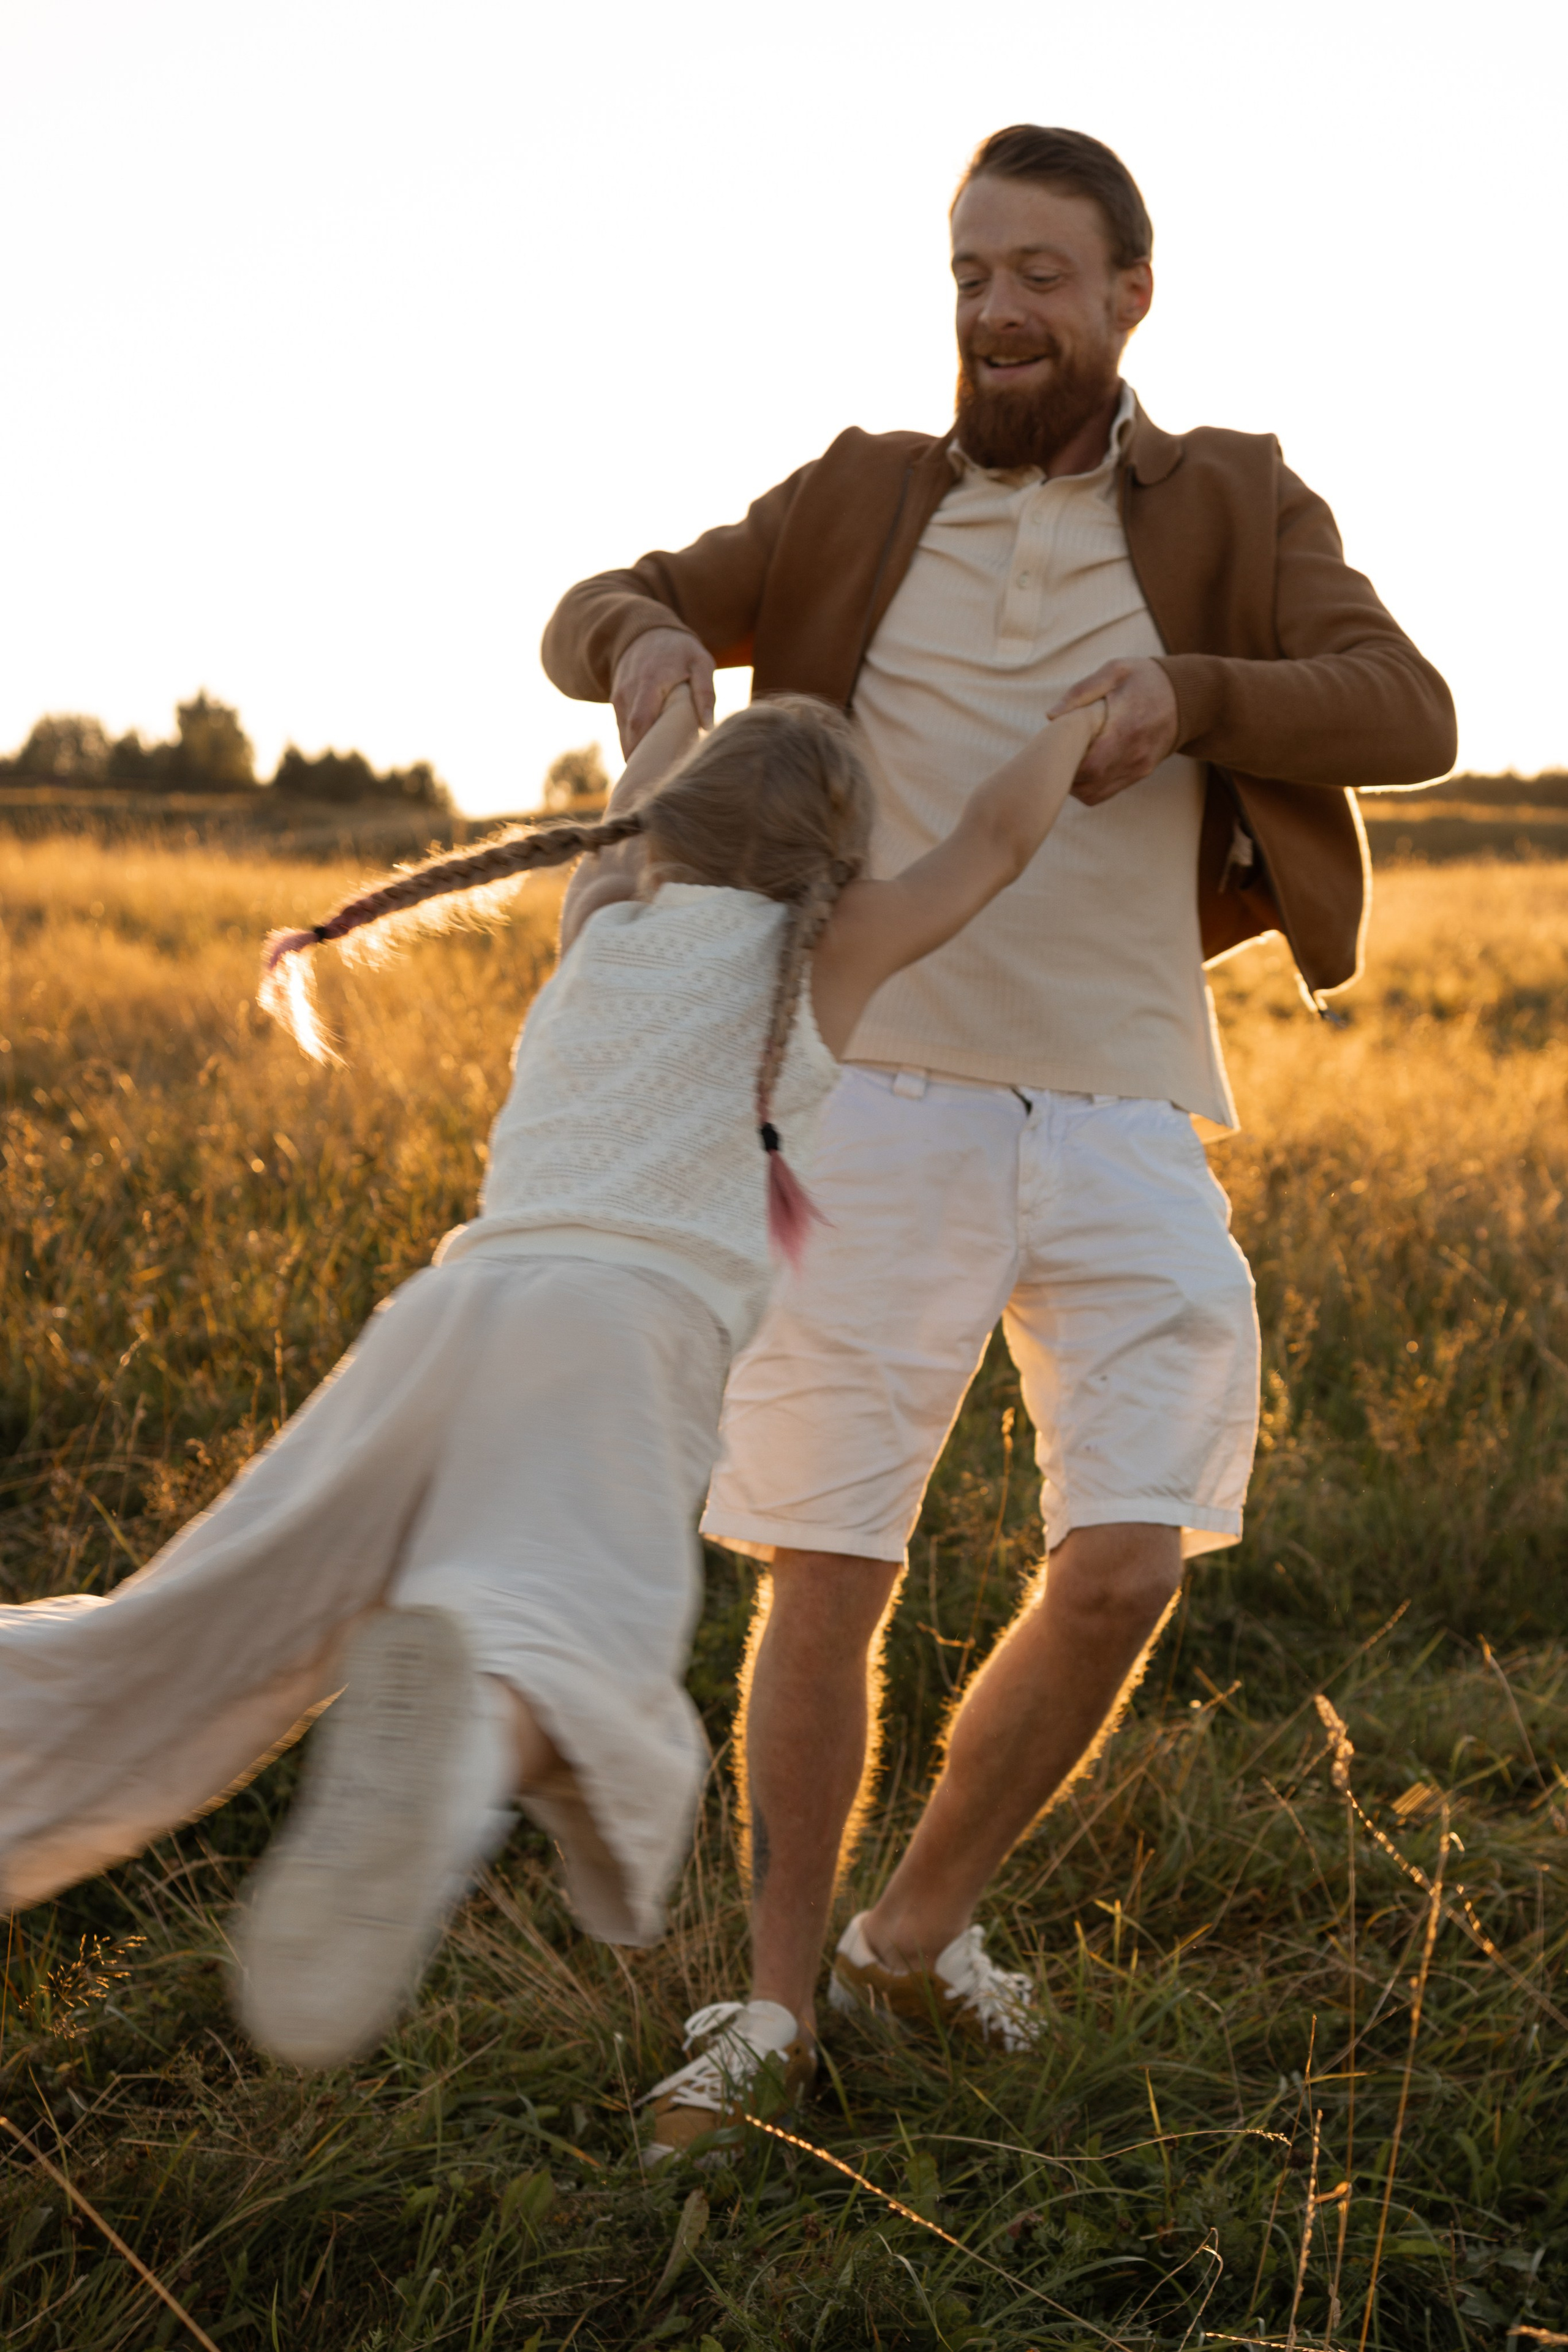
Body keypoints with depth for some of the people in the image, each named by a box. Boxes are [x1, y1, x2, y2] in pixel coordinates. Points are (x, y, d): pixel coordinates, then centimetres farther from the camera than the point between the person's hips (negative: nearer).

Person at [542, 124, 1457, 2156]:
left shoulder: (1230, 510, 5)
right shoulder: (871, 502, 8)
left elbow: (1408, 721, -7)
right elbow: (591, 620, 11)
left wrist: (1183, 695, -26)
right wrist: (646, 645, -16)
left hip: (1123, 1131, 0)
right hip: (884, 1113, 0)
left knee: (1122, 1574, -8)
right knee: (826, 1581, -2)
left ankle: (920, 1927, 17)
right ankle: (776, 2001, 18)